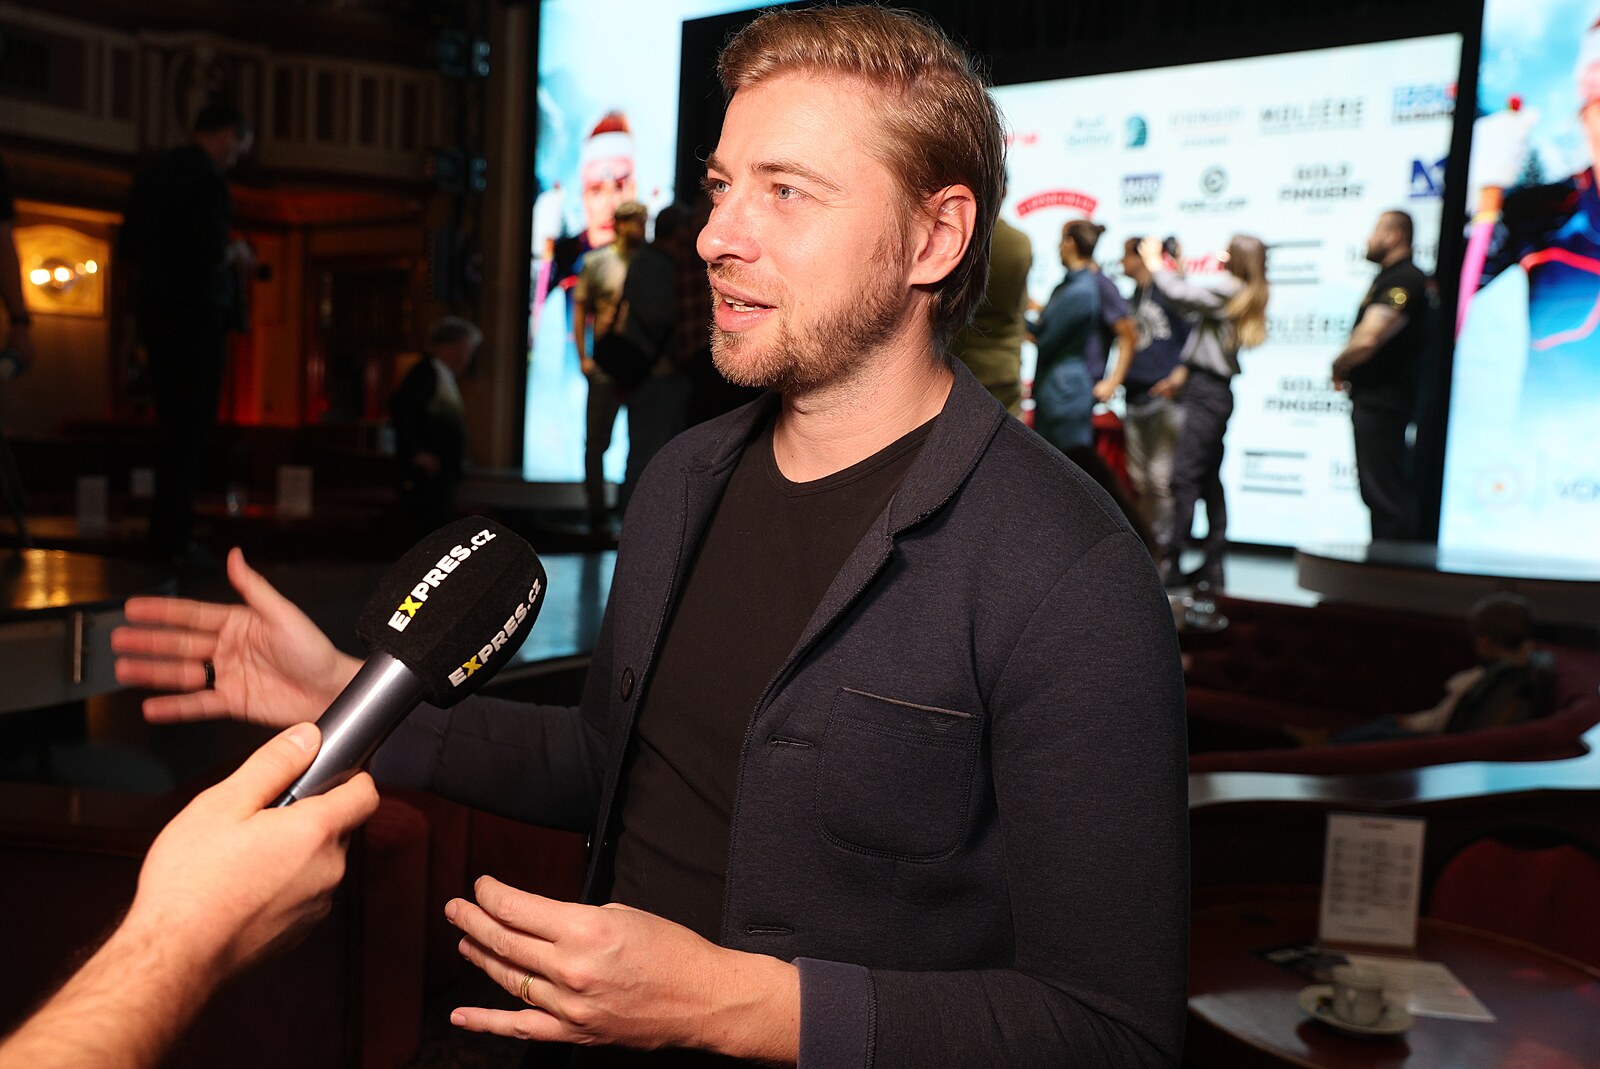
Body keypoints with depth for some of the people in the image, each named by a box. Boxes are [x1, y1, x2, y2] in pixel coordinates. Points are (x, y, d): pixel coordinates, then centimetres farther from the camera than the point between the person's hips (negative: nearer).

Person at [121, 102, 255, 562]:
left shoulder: (153, 173, 14)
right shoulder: (207, 178, -13)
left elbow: (130, 246, 18)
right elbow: (210, 251, -21)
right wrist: (236, 254, -1)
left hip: (156, 309, 8)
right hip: (195, 312, -8)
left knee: (173, 424, 16)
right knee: (192, 427, -3)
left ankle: (168, 529, 21)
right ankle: (173, 541, -1)